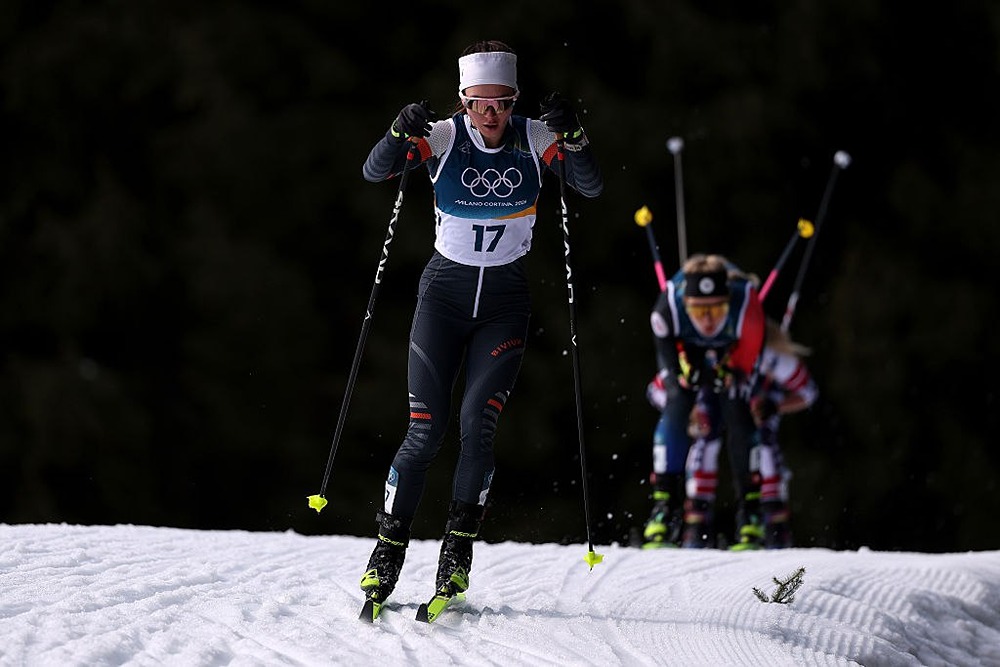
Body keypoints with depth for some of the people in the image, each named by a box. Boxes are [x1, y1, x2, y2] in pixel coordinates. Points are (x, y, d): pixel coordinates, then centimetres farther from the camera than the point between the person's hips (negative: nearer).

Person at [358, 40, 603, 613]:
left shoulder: (534, 139, -6)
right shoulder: (444, 137, -8)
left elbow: (592, 186, -14)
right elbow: (374, 172, -17)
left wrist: (572, 135, -31)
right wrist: (401, 134, -36)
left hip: (506, 300, 0)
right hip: (445, 292, 0)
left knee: (478, 423, -15)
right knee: (426, 430, -7)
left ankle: (459, 554, -5)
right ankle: (388, 549, 6)